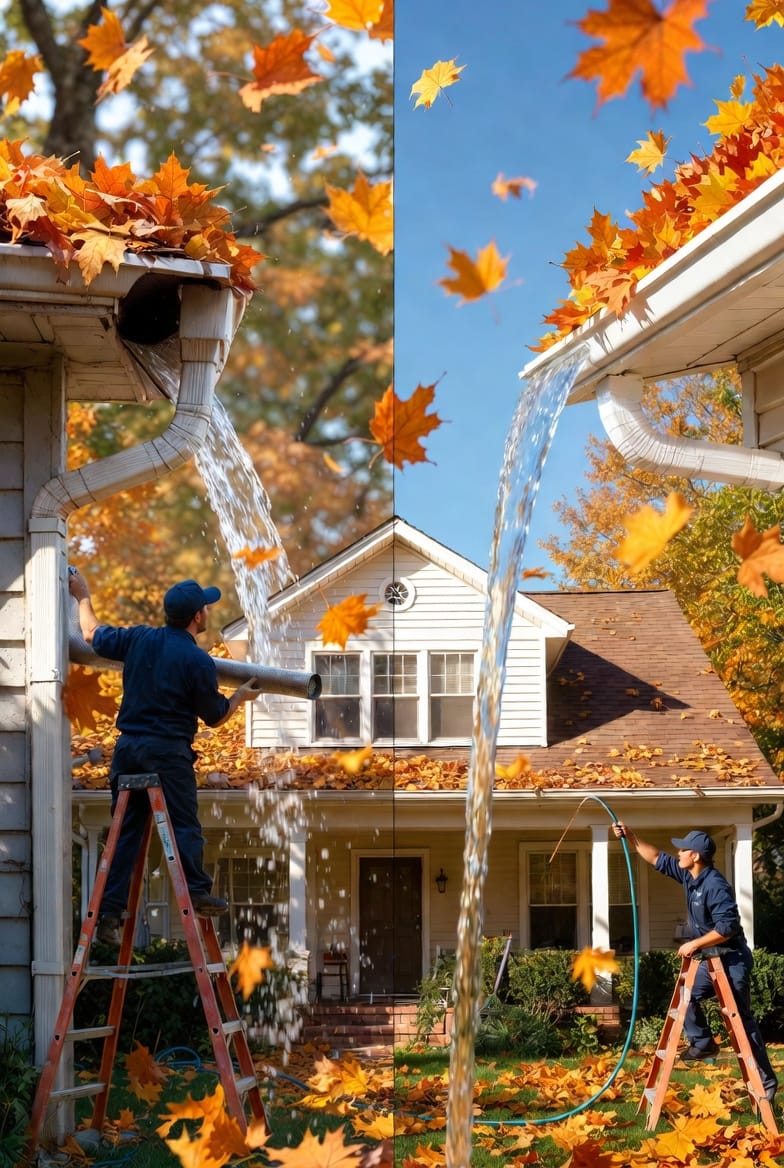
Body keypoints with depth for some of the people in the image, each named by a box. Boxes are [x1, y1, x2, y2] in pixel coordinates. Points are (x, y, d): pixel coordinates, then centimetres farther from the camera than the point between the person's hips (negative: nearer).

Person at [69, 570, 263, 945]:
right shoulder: (199, 661, -9)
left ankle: (109, 912, 5)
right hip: (168, 750, -5)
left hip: (127, 745, 6)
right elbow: (214, 717, 3)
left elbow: (93, 635, 20)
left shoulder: (139, 638, 4)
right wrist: (240, 697, 23)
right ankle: (196, 892, -6)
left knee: (125, 831, 7)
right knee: (184, 825, 2)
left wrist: (82, 596, 36)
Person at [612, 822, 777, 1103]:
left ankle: (767, 1082, -5)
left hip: (731, 961, -9)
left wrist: (695, 944, -22)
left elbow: (728, 927, -28)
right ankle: (702, 1043, 27)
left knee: (742, 1021, -8)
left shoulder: (715, 886, -24)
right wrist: (631, 838, 11)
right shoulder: (689, 876, 4)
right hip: (711, 959, 9)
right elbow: (658, 860, 16)